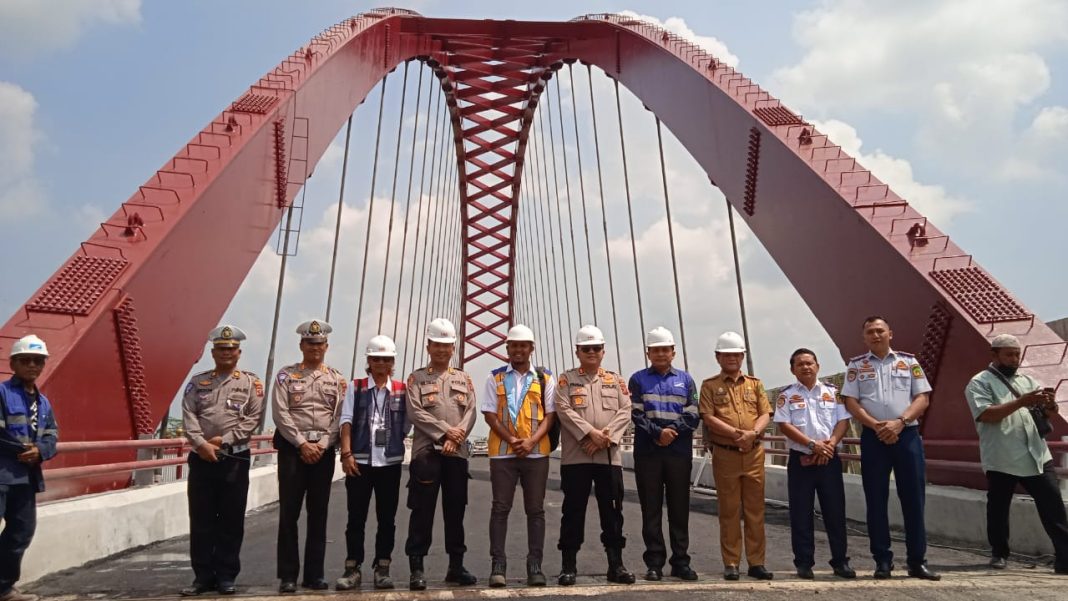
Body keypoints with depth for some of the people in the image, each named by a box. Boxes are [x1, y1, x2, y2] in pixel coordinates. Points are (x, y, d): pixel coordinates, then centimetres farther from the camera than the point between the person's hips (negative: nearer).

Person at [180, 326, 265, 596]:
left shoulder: (251, 382, 4)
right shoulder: (197, 381, 10)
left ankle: (226, 576, 15)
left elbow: (253, 417, -5)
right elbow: (188, 415, 0)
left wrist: (224, 440, -13)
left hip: (236, 458, -2)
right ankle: (203, 576, 17)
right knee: (200, 520, 6)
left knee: (231, 520, 4)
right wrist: (200, 443, -15)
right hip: (201, 458, 2)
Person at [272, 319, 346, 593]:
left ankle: (314, 574, 15)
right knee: (288, 512, 0)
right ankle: (288, 575, 9)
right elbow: (281, 413, -4)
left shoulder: (337, 379, 9)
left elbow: (340, 417, 3)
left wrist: (321, 445, -9)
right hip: (292, 448, -1)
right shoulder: (286, 375, 5)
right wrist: (302, 444, -11)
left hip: (324, 450, 2)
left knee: (318, 514, 6)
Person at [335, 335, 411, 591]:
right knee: (356, 517, 4)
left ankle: (382, 568, 19)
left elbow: (406, 426, 11)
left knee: (387, 518, 7)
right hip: (360, 460, -1)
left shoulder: (402, 390, 6)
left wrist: (390, 443, 4)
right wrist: (347, 454, -13)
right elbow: (346, 421, -4)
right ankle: (352, 569, 15)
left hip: (390, 462, 1)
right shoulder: (355, 387, 4)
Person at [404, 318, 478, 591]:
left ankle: (456, 566, 19)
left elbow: (471, 412, 4)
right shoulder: (416, 378, 6)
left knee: (456, 511, 8)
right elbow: (415, 412, -7)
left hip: (457, 453, 3)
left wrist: (456, 438, -12)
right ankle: (416, 568, 7)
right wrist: (445, 430, -15)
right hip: (426, 451, -3)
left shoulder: (464, 379, 14)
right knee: (422, 511, -1)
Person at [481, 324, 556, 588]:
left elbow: (550, 415, 2)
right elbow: (490, 414, 0)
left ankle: (535, 566, 11)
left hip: (536, 453, 1)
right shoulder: (495, 378, 6)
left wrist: (531, 441, -13)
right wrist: (511, 440, -12)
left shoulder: (545, 378, 7)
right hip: (502, 452, 0)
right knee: (500, 508, 1)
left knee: (535, 509, 4)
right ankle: (498, 565, 8)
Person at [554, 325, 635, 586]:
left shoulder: (615, 380, 12)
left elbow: (625, 411, 2)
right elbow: (564, 410, -7)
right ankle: (569, 565, 12)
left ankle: (616, 564, 16)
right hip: (575, 456, -2)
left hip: (609, 456, 2)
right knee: (573, 511, 3)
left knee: (613, 511, 6)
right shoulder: (566, 379, 6)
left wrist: (607, 437, -13)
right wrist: (591, 433, -17)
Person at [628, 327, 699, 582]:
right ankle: (654, 563, 12)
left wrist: (672, 431, -12)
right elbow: (636, 414, -4)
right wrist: (658, 432, -15)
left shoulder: (685, 380, 10)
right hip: (647, 453, -1)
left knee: (679, 508, 7)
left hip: (680, 452, 1)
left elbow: (693, 415, 2)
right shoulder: (638, 380, 6)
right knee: (651, 510, 4)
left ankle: (681, 561, 17)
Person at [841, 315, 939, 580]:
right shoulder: (856, 365, 8)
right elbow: (851, 402, 1)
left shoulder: (908, 361, 9)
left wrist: (899, 422, -13)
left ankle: (917, 561, 11)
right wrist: (876, 426, -13)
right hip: (873, 437, 0)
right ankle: (883, 561, 11)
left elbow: (922, 398, 2)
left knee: (913, 499, 2)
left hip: (907, 435, 0)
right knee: (876, 500, 2)